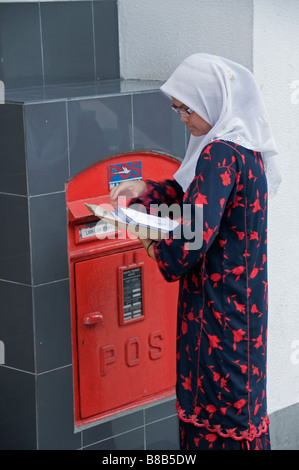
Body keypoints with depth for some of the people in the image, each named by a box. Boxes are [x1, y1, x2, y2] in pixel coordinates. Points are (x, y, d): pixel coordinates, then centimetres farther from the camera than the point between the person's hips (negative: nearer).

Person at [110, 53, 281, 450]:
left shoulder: (221, 154, -23)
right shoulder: (244, 146, 8)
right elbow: (198, 194, 21)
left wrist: (156, 245, -9)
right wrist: (145, 189, 9)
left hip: (218, 305, -10)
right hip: (242, 296, 10)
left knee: (216, 405, 0)